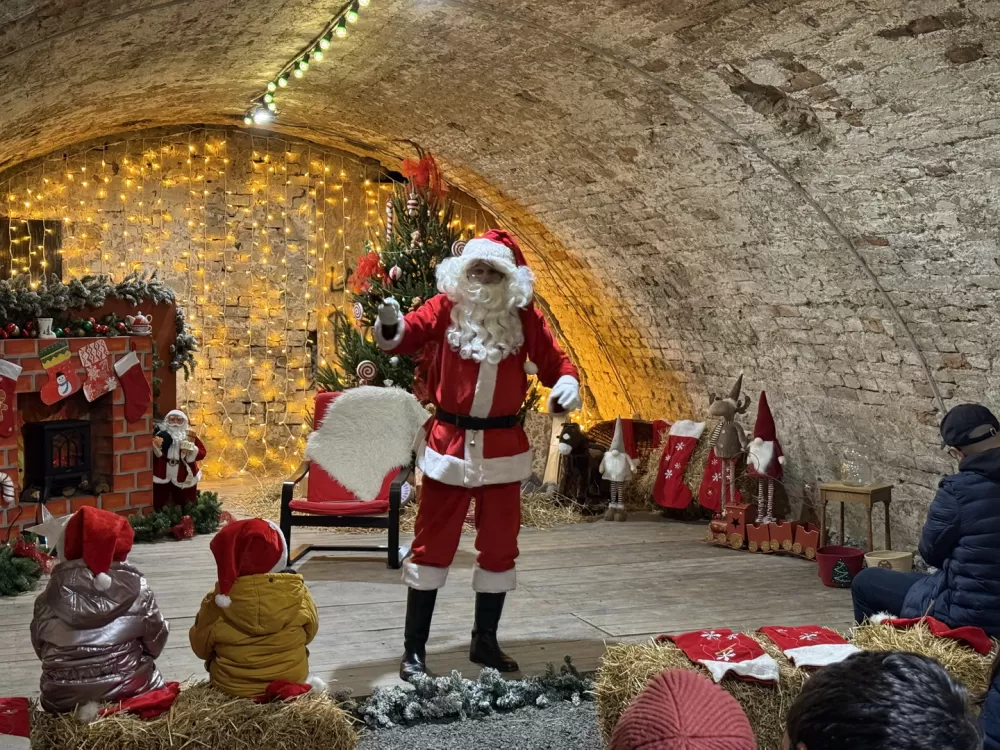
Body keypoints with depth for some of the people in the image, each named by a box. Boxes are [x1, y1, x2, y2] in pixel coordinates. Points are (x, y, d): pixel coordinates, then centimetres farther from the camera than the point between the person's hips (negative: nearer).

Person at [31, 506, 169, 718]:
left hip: (64, 697, 1)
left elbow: (39, 645, 4)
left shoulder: (54, 595, -8)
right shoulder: (135, 589, -11)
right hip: (126, 689, -1)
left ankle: (77, 708, 0)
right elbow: (155, 640, 0)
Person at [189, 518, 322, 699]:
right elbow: (310, 632, 2)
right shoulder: (297, 593, -17)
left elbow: (200, 648, -1)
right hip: (290, 682, 1)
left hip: (232, 687, 0)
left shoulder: (217, 602, -17)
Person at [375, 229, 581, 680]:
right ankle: (414, 647, 12)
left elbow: (554, 360, 2)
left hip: (502, 448, 2)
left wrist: (566, 383, -20)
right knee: (432, 544, 3)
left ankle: (485, 642, 28)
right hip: (449, 443, -2)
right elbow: (408, 336, -17)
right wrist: (391, 326, -40)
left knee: (499, 546, 11)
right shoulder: (446, 307, -6)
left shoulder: (525, 318, -1)